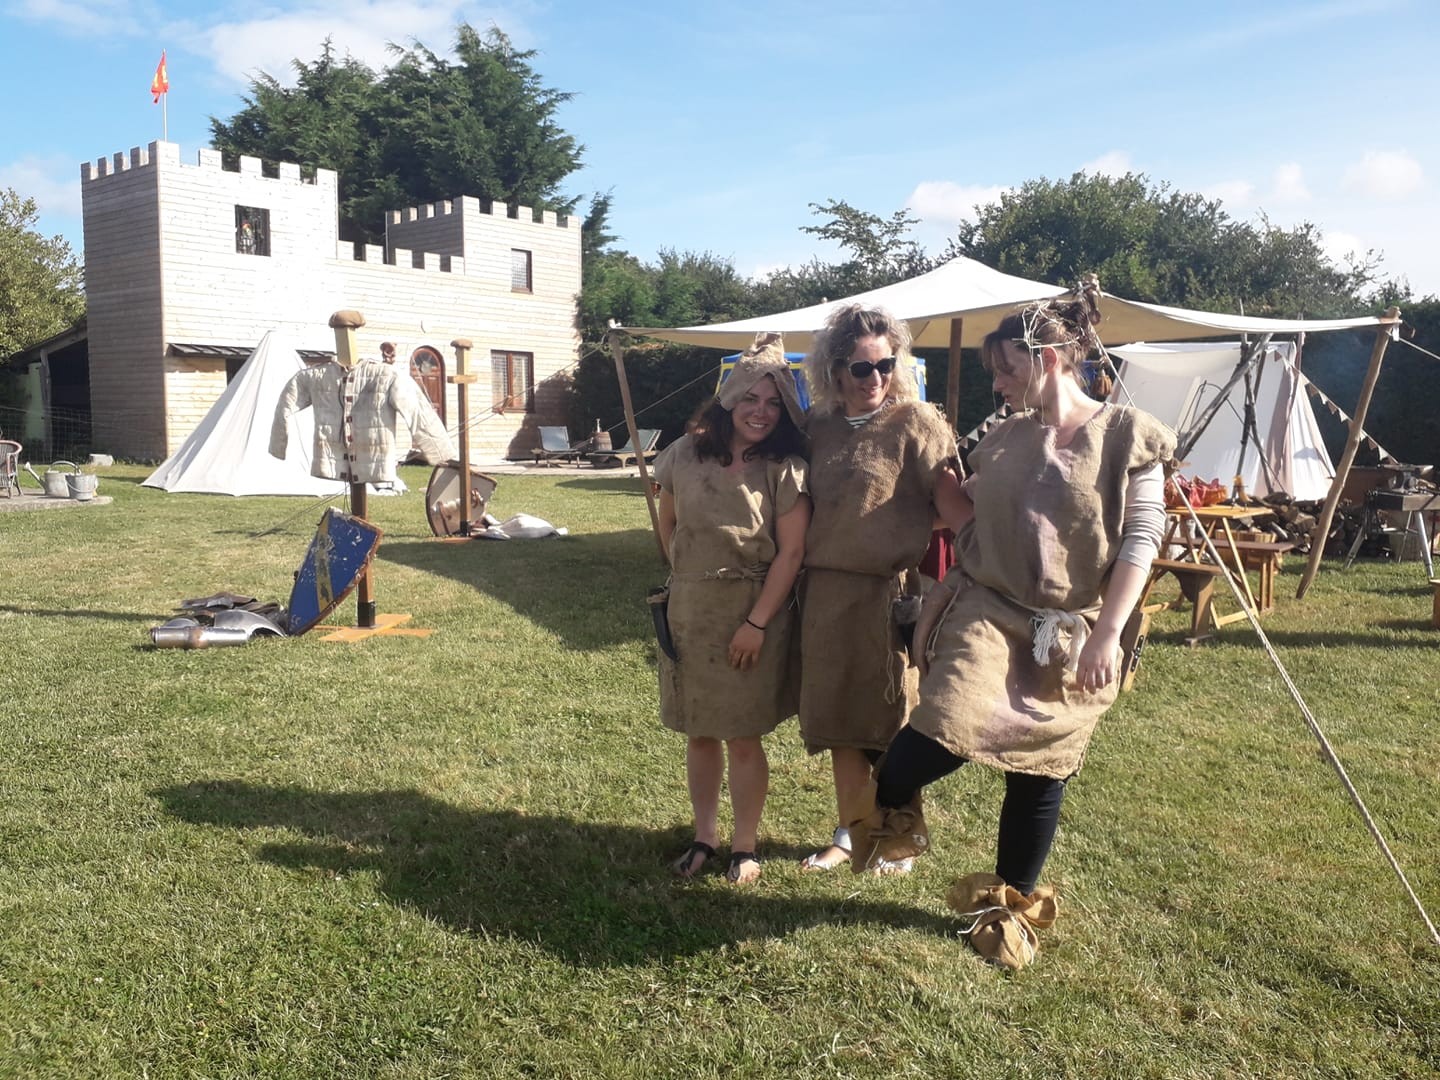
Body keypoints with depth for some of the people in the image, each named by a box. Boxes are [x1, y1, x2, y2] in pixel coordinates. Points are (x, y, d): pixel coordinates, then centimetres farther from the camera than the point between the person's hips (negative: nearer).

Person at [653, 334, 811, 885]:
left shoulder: (785, 469, -10)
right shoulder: (687, 453, -1)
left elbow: (791, 551, -12)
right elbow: (668, 521, 15)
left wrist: (757, 622, -15)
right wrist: (688, 575, 12)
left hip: (752, 613, -3)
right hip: (689, 612, 3)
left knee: (742, 736, 4)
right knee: (699, 732, 13)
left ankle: (745, 847, 20)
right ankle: (704, 836, 28)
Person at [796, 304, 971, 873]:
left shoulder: (915, 421, -7)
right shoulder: (819, 426, 8)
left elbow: (951, 501, -14)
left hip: (889, 592, -5)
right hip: (826, 593, 5)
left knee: (892, 722, 7)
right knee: (839, 722, 13)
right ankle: (848, 834, 29)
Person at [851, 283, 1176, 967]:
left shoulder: (1127, 435, -5)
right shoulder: (1002, 439, 7)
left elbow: (1140, 539, -9)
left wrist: (1107, 634, -14)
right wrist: (940, 601, 12)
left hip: (1069, 635, -1)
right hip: (986, 616, 2)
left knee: (1039, 775, 8)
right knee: (943, 736, -22)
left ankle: (1012, 905, 29)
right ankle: (888, 806, 10)